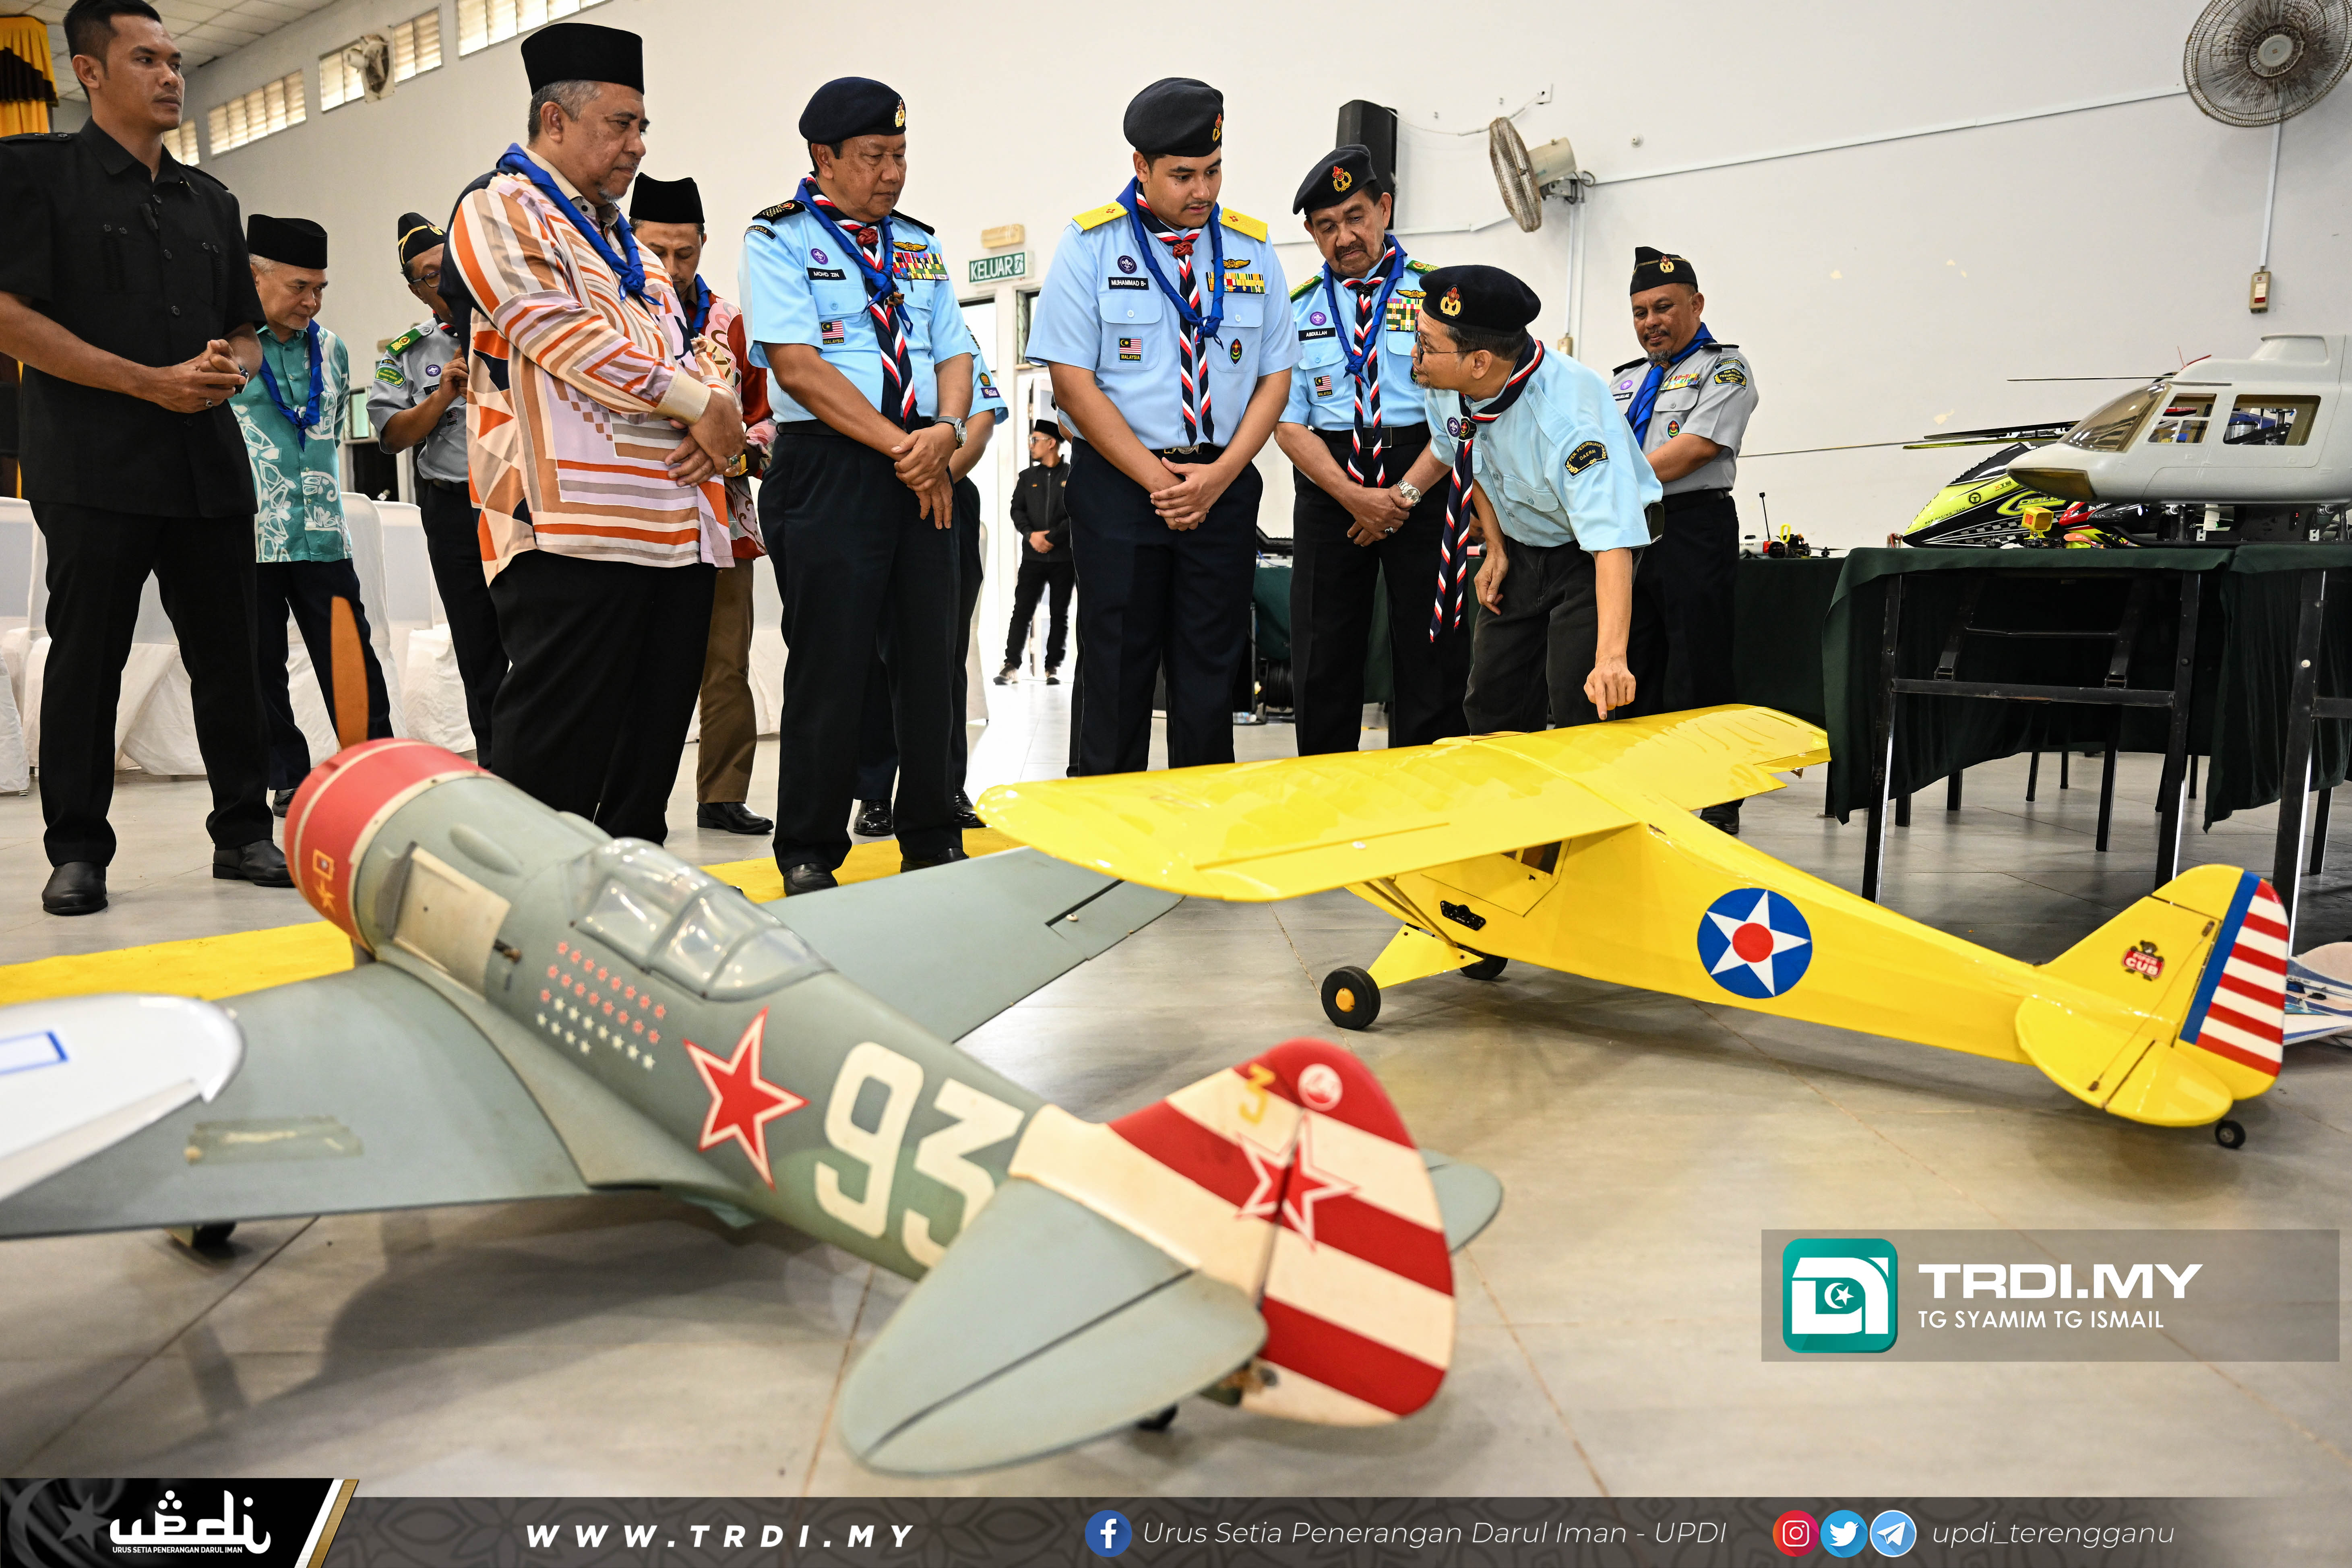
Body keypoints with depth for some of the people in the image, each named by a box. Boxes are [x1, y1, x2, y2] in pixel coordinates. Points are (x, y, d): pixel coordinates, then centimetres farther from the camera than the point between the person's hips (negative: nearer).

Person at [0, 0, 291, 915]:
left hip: (210, 464, 5)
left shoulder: (210, 201, 20)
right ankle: (76, 851, 10)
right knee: (87, 662, 0)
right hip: (95, 468, -5)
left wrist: (230, 370, -1)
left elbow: (247, 330, 23)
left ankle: (243, 832, 14)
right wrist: (153, 382, -13)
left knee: (229, 659, 5)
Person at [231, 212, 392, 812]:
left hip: (322, 536, 3)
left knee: (353, 662, 1)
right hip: (247, 536, -3)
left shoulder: (331, 349, 13)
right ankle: (289, 781, 13)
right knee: (263, 668, 4)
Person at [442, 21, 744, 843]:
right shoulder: (501, 211, 3)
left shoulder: (623, 241, 27)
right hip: (574, 526, -8)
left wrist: (717, 417, 0)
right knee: (556, 751, -9)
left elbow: (688, 352, 23)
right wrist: (696, 403, -11)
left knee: (653, 738, 9)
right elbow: (566, 337, -11)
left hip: (677, 523, 8)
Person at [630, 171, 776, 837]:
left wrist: (744, 451, -3)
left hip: (723, 516, 3)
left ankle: (723, 796, 14)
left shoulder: (732, 321, 13)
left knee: (727, 666, 5)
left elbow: (763, 412, 18)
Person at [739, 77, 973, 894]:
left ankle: (931, 841, 17)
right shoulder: (778, 240, 1)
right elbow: (797, 366, -10)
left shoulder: (918, 245, 19)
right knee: (830, 669, -4)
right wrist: (899, 446, -13)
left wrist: (945, 431, -8)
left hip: (924, 474, 5)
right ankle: (809, 857, 7)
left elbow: (955, 355, 14)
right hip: (828, 470, -5)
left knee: (930, 659, 6)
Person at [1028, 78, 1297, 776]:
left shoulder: (1251, 248, 9)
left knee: (1210, 668, 7)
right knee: (1116, 671, -1)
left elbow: (1276, 376, 7)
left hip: (1223, 481, 3)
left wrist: (1219, 474, -8)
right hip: (1119, 479, -3)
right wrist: (1158, 479, -12)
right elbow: (1073, 381, -7)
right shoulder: (1089, 245, -1)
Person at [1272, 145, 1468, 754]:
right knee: (1322, 662, 5)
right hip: (1329, 493, 2)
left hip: (1426, 490, -2)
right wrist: (1356, 498, -11)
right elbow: (1289, 424, 1)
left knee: (1432, 658, 1)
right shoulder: (1298, 310, 9)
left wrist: (1405, 494, -14)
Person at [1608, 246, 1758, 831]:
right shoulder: (1624, 380, 24)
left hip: (1692, 527, -7)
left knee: (1696, 679, -7)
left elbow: (1694, 449, -11)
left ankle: (1718, 807, 0)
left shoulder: (1723, 367, 2)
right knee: (1628, 677, 7)